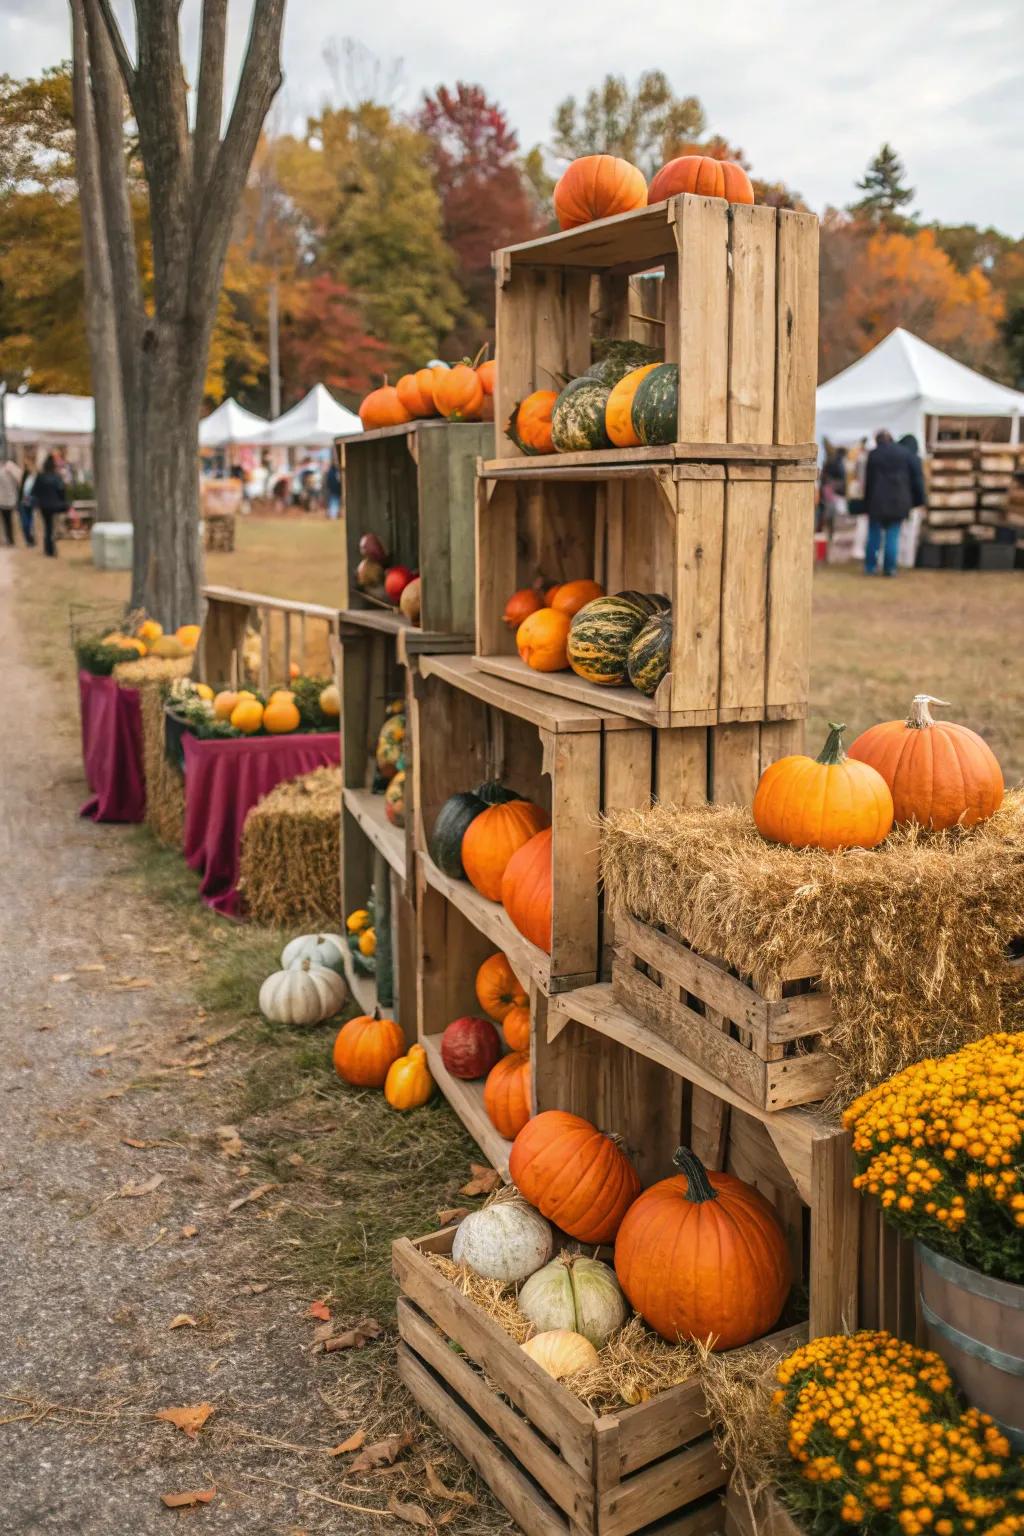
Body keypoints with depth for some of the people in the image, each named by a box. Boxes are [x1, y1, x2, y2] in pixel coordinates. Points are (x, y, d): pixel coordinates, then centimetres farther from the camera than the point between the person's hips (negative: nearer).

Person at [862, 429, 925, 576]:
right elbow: (916, 475, 2)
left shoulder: (873, 454, -3)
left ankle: (870, 566, 11)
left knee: (874, 534, 10)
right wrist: (918, 498, 9)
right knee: (892, 535, 5)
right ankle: (889, 568, 2)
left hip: (877, 500, -1)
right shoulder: (904, 453, 2)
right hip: (898, 502, 1)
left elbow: (868, 480, 0)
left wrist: (867, 502, 7)